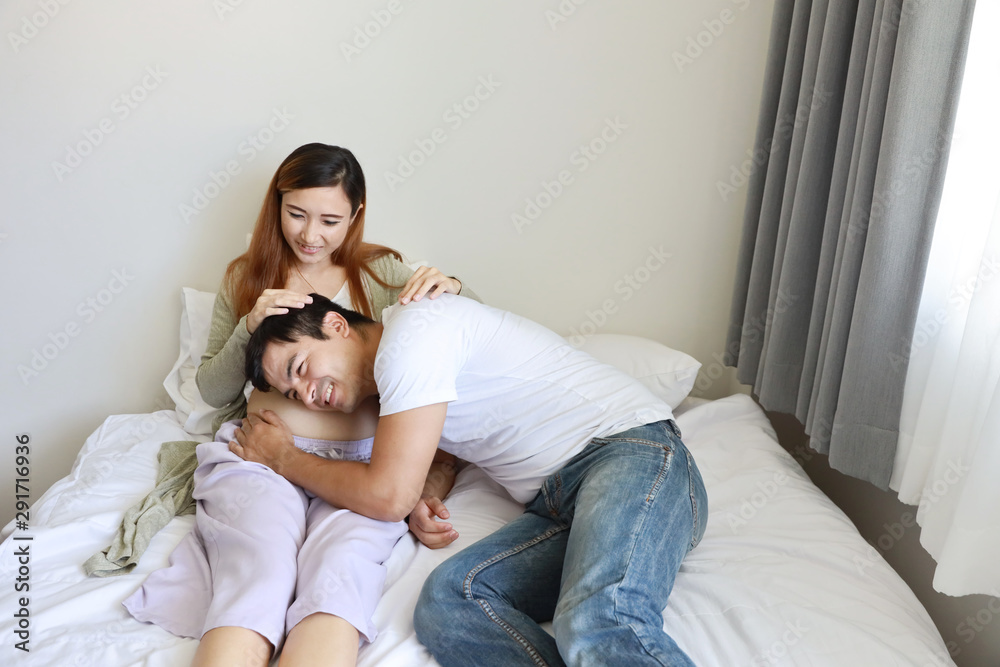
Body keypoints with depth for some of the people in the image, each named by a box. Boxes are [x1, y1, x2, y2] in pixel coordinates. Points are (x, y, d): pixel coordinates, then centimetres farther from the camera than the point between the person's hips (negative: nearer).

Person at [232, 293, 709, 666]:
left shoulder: (412, 329, -8)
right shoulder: (392, 381, 22)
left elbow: (387, 496, -11)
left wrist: (283, 459, 6)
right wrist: (424, 499, 4)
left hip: (630, 448, -8)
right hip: (556, 508, 8)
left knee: (596, 622, -36)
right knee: (444, 602, -18)